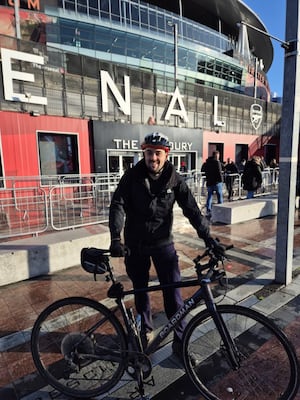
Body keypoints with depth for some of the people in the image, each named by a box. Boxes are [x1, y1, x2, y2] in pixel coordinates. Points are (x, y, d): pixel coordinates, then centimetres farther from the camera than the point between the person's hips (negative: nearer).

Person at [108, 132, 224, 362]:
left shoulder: (174, 179, -7)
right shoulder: (132, 176, -9)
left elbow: (192, 209, -9)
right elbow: (118, 205, -15)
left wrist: (208, 238, -17)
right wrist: (116, 238, -28)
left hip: (163, 243, 0)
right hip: (135, 244, 1)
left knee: (173, 291, 0)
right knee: (140, 290, 15)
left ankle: (180, 340, 20)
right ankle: (146, 330, 40)